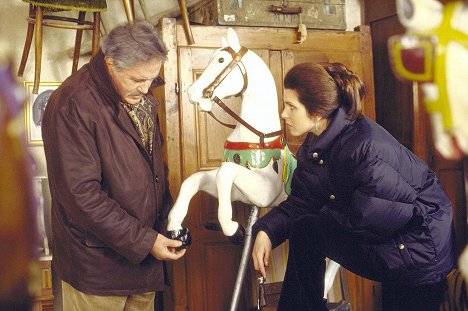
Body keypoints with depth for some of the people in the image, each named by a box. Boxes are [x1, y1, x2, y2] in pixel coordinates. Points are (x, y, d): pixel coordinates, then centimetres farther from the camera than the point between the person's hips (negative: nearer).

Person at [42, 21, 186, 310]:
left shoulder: (140, 97, 6)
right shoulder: (72, 105, -21)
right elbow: (80, 194, -24)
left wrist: (169, 218, 4)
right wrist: (143, 241, -21)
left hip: (145, 252, 7)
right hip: (96, 264, -7)